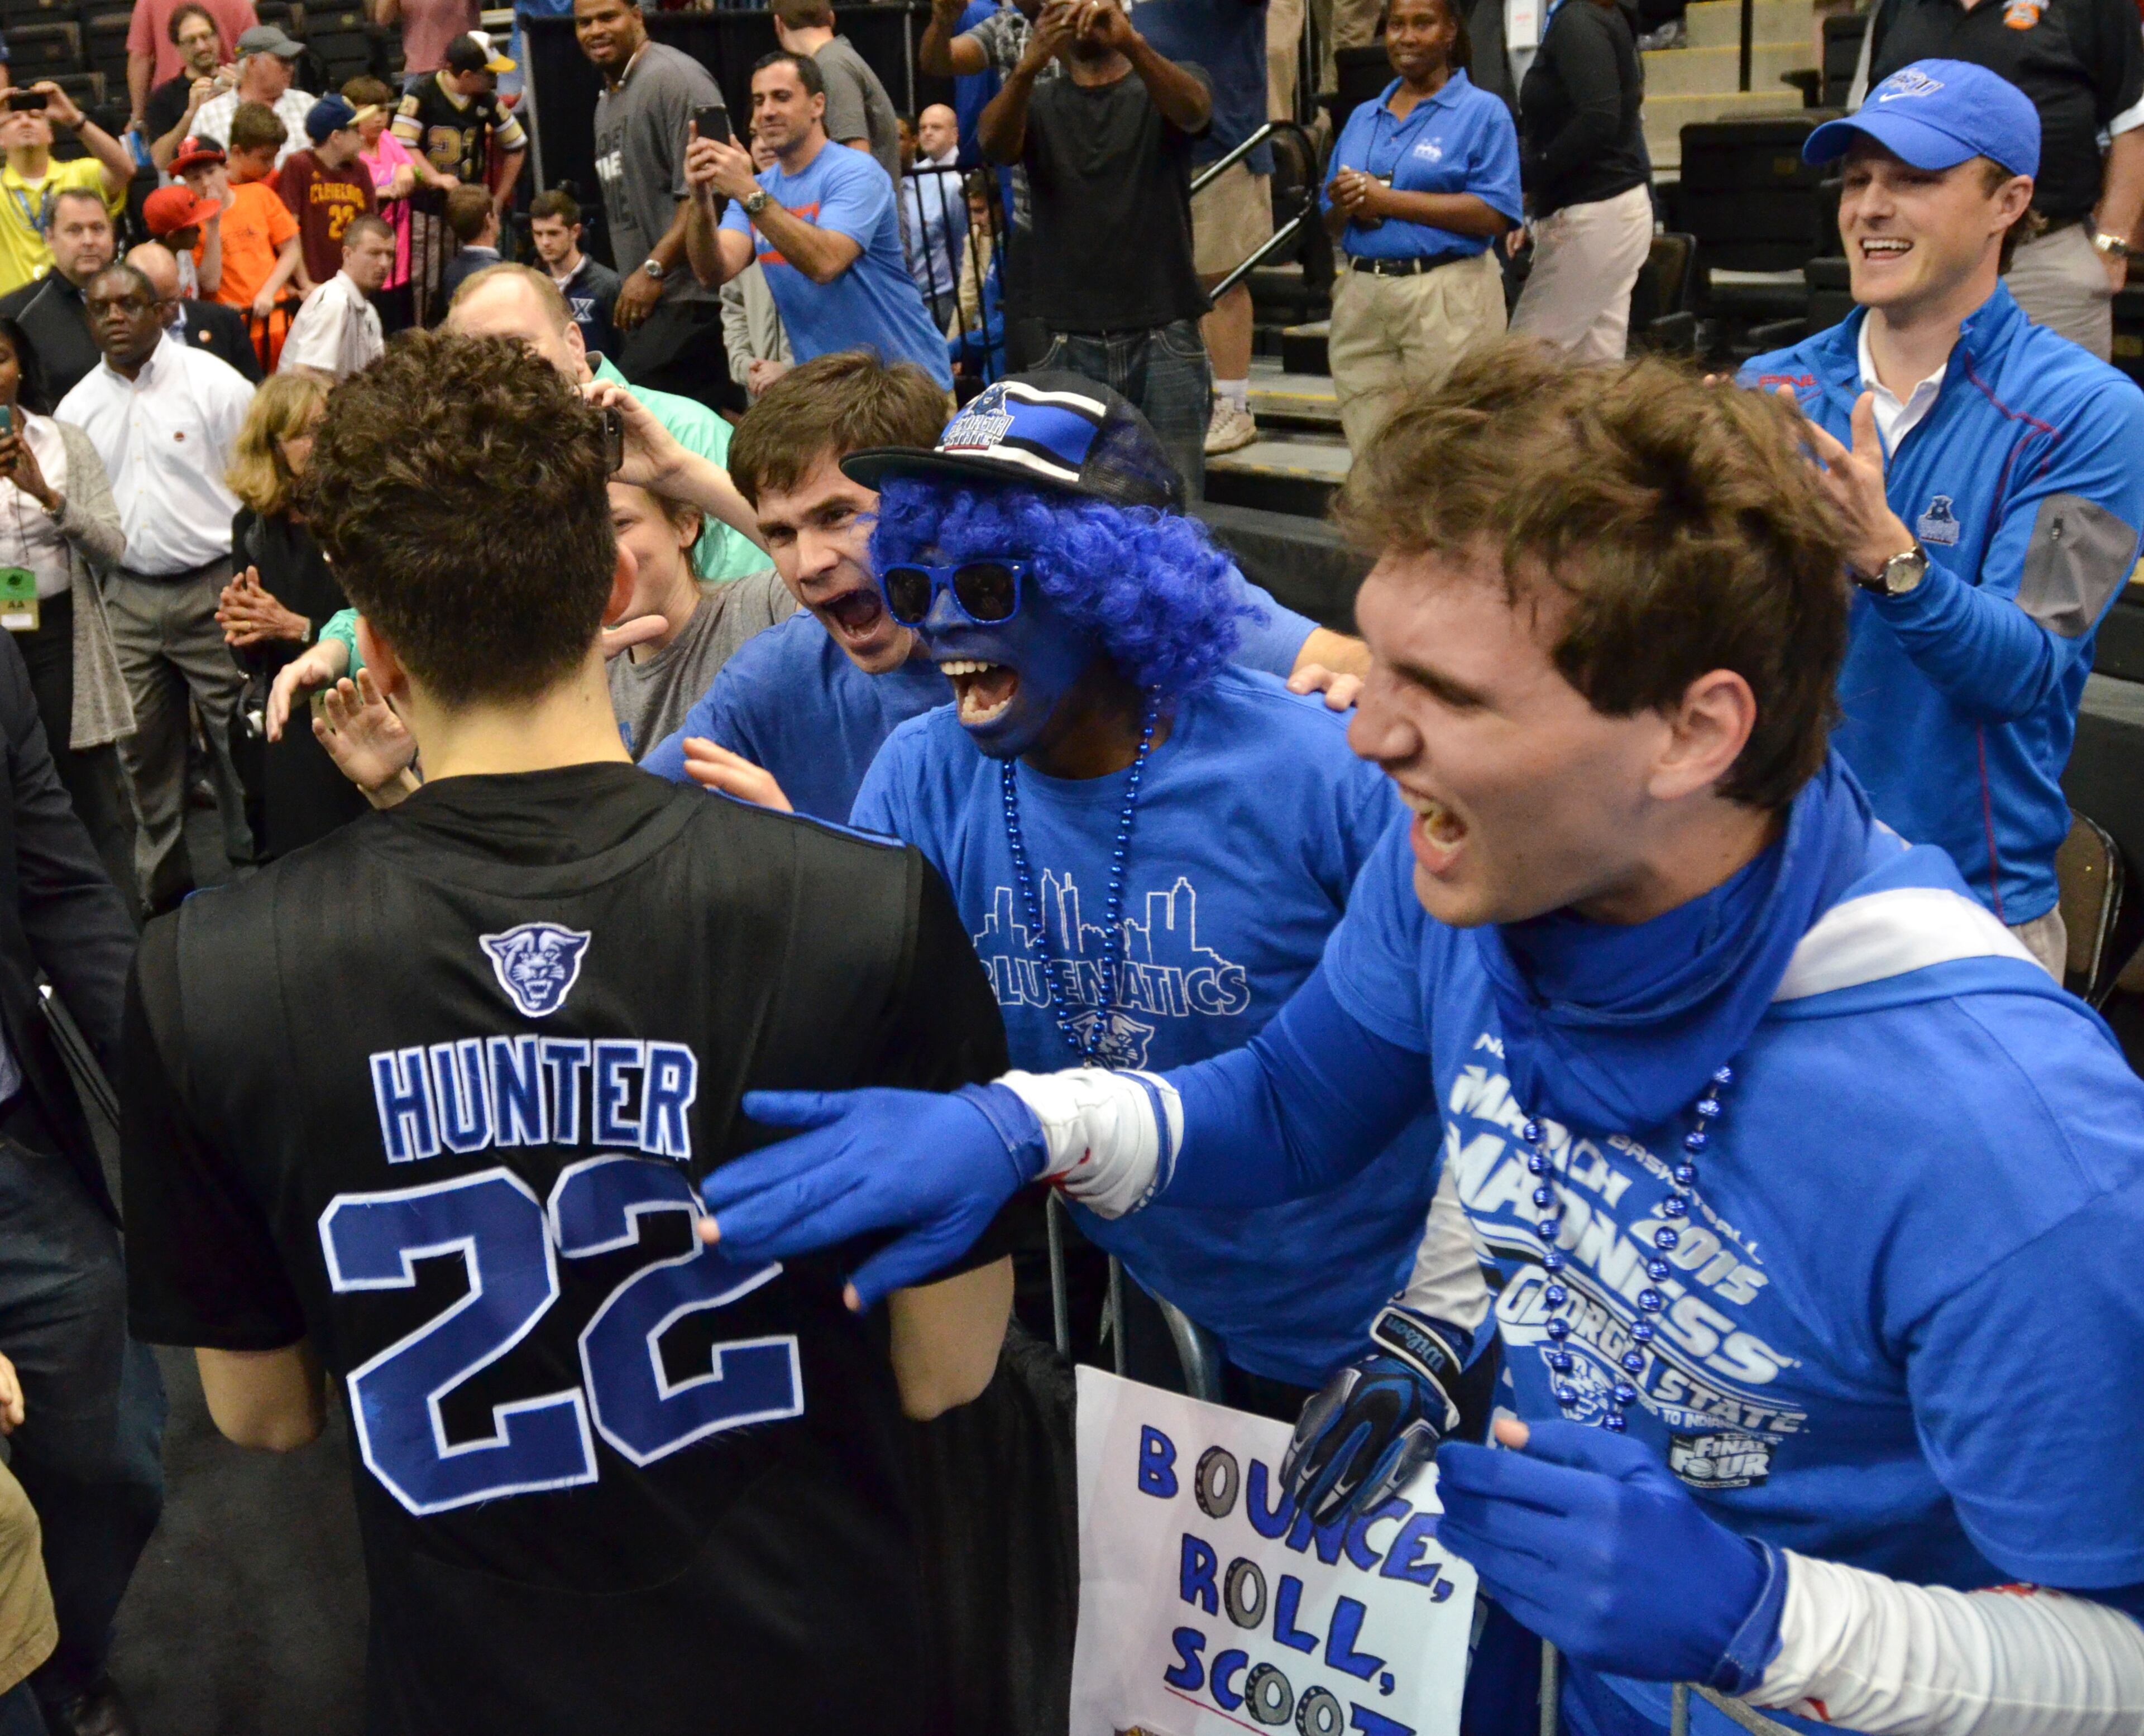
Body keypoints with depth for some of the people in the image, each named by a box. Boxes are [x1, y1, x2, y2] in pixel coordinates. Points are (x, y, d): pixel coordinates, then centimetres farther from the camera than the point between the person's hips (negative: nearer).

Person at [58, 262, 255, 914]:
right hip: (129, 598, 4)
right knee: (144, 750, 12)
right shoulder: (78, 406, 8)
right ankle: (163, 885, 27)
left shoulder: (213, 383, -4)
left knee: (239, 737, 0)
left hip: (215, 588, -4)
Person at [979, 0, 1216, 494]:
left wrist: (1132, 45, -34)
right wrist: (1028, 65, -30)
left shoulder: (1164, 88, 8)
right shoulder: (1039, 102, 11)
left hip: (1165, 340, -1)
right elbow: (994, 142, -11)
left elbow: (1192, 110, -16)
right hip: (1072, 345, 1)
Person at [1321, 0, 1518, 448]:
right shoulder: (1363, 118, 19)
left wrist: (1388, 200, -12)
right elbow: (1333, 226, 20)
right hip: (1361, 299, 5)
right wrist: (1343, 205, -5)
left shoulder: (1483, 112, 1)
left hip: (1448, 298, -5)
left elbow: (1495, 215, -11)